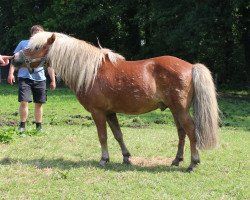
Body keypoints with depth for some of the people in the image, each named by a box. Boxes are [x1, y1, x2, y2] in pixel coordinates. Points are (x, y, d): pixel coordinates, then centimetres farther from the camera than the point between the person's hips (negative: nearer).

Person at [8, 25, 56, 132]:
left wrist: (53, 80, 12)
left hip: (40, 79, 2)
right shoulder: (23, 44, 7)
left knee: (39, 103, 7)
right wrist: (11, 73, -5)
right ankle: (22, 125, 3)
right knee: (24, 102, -11)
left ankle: (39, 126, 18)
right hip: (25, 78, -2)